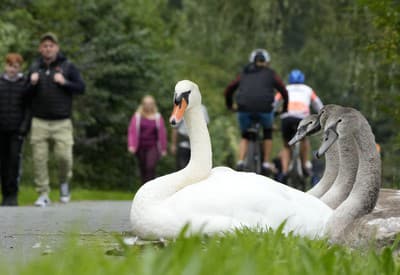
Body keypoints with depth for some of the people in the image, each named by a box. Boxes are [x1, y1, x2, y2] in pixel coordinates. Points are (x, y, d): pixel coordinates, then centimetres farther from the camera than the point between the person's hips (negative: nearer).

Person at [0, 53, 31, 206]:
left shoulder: (25, 83, 2)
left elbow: (29, 107, 1)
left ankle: (13, 194, -10)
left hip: (17, 129, -2)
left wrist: (25, 126, -9)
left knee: (15, 158, -12)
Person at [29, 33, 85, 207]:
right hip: (39, 122, 2)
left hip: (62, 122, -2)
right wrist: (32, 83, -5)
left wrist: (64, 82, -14)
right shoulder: (35, 67, 11)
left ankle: (64, 183, 21)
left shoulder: (68, 66, 4)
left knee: (64, 156, -9)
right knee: (39, 159, -3)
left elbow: (81, 88, 1)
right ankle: (43, 195, 4)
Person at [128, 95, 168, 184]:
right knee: (143, 169, 7)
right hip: (141, 147, 2)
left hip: (153, 147, -2)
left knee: (151, 167, -17)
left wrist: (163, 149, 3)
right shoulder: (137, 117, 3)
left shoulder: (158, 117, 3)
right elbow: (132, 131, -2)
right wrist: (131, 145, -13)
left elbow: (162, 133, 5)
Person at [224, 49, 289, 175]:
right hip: (264, 108, -2)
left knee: (245, 137, 23)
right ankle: (266, 164, 21)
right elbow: (284, 91, 17)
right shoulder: (270, 74, 18)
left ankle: (240, 163, 1)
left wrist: (229, 106, 39)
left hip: (244, 108, 2)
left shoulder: (244, 74, 24)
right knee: (268, 132, 27)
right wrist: (284, 109, 30)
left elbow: (229, 90, 24)